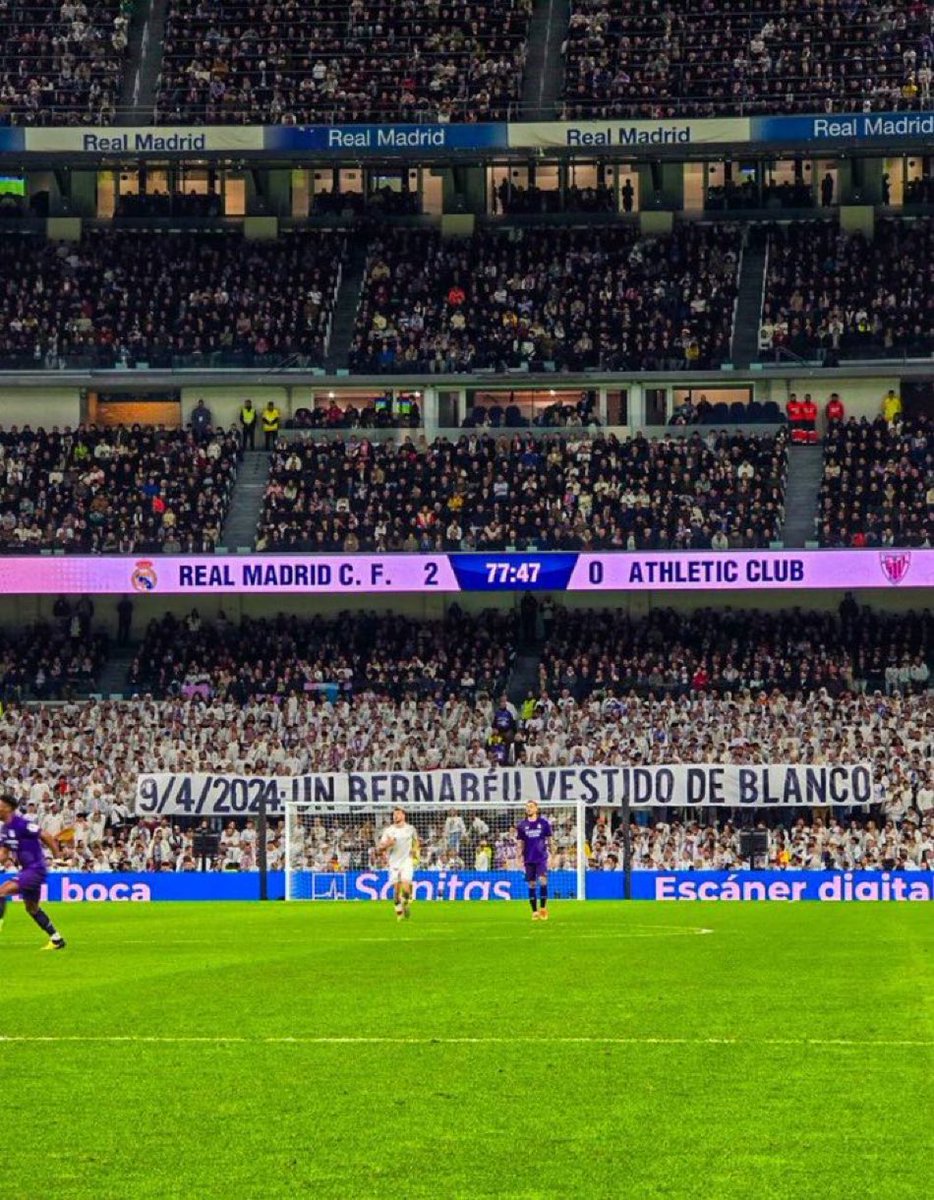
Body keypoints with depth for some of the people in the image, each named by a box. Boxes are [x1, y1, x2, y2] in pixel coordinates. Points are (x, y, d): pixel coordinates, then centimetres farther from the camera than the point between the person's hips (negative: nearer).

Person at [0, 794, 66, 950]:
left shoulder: (22, 824, -18)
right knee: (32, 907, 17)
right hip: (26, 870, 10)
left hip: (36, 869, -10)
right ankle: (56, 939, 26)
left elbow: (47, 837, -14)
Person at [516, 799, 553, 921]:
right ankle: (535, 911, 8)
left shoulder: (544, 822, 2)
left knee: (542, 881, -16)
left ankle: (543, 908, -4)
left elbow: (549, 839, 6)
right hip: (529, 859, 2)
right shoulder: (522, 825, 7)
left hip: (541, 857, -2)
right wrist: (520, 857, 4)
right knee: (531, 885, 2)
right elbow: (521, 843, 11)